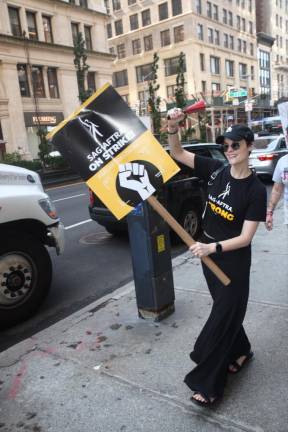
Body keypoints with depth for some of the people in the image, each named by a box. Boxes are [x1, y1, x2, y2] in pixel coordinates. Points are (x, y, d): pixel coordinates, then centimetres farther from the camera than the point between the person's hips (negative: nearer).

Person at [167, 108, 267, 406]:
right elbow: (177, 153, -4)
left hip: (234, 261, -5)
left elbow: (245, 238, -17)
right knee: (227, 310, 21)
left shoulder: (255, 190, -16)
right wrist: (173, 128, -21)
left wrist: (212, 247, -30)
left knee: (222, 317, 3)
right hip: (210, 254, 5)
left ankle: (207, 383, 16)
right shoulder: (215, 171, -4)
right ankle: (241, 351, 46)